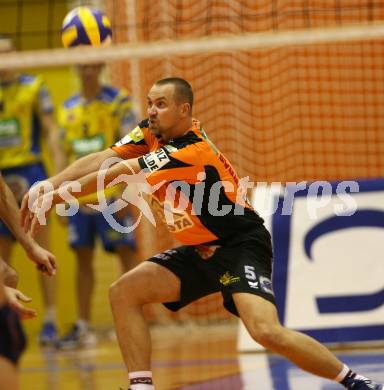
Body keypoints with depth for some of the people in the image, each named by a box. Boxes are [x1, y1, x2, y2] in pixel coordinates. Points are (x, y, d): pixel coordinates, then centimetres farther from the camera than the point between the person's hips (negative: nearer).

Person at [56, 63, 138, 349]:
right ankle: (82, 327, 11)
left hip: (111, 194, -5)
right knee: (83, 259, 7)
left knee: (126, 254, -5)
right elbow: (66, 156, 16)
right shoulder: (68, 108, 12)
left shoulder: (118, 101, -3)